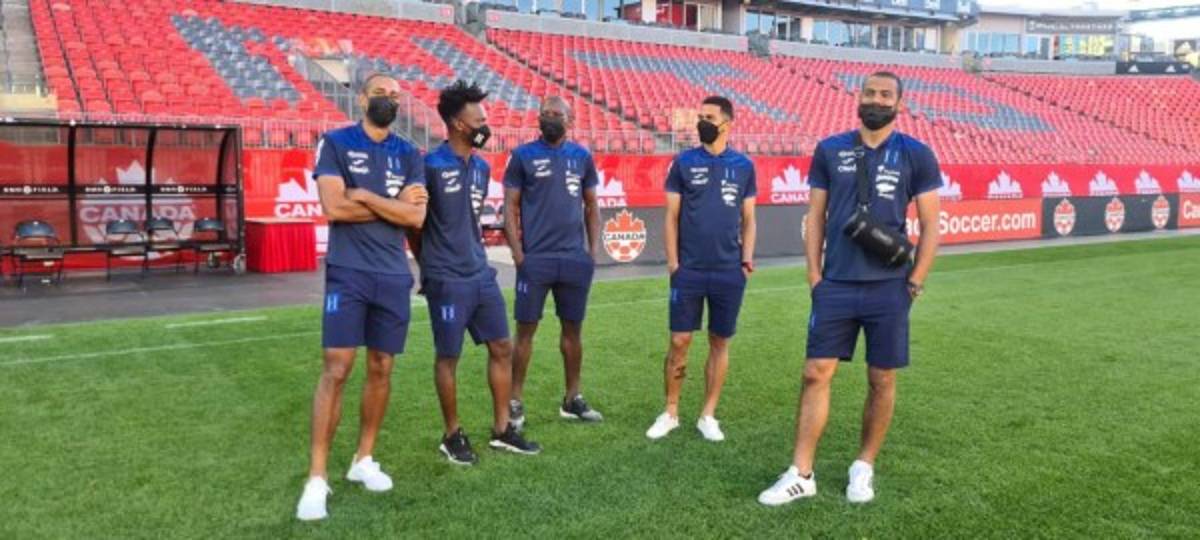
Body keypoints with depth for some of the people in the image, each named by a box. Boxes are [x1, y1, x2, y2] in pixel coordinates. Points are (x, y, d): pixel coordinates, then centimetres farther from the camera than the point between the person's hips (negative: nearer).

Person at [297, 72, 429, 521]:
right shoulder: (335, 143, 0)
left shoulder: (409, 155, 9)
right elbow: (334, 206, -14)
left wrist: (364, 196, -9)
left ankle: (364, 459, 26)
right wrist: (395, 203, -7)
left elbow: (416, 216, -3)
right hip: (348, 273, -4)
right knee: (336, 370, -7)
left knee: (381, 369, 10)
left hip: (394, 275, 4)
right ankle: (317, 477, -1)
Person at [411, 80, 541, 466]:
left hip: (482, 275, 8)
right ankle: (453, 436, 20)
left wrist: (474, 257, 17)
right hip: (448, 281, -7)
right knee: (448, 357, 5)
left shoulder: (481, 167, 9)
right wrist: (432, 264, 5)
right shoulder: (430, 166, -14)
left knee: (502, 348, 10)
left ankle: (502, 430, 23)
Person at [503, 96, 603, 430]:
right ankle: (516, 402, 9)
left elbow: (591, 206, 14)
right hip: (535, 258, -3)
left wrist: (593, 250, 5)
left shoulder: (582, 156, 9)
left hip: (575, 258, 3)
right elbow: (510, 206, -1)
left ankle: (572, 399, 22)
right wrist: (517, 253, -9)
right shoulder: (523, 155, 0)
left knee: (573, 328, 10)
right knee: (526, 329, 0)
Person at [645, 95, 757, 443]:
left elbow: (748, 219, 11)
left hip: (729, 272, 1)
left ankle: (708, 415, 18)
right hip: (689, 270, -1)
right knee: (679, 342, 1)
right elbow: (672, 216, 3)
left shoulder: (743, 166, 6)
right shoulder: (684, 162, 2)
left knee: (719, 342, 7)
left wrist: (747, 259, 1)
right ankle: (671, 412, 15)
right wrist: (672, 261, -4)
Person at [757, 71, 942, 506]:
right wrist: (814, 275, 1)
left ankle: (864, 468, 25)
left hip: (888, 288, -1)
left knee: (882, 380, 8)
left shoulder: (916, 156, 1)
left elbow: (930, 227, 2)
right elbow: (816, 217, 8)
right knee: (816, 374, 0)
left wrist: (914, 283, -3)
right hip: (836, 285, 1)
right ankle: (801, 474, 8)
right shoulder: (830, 151, 5)